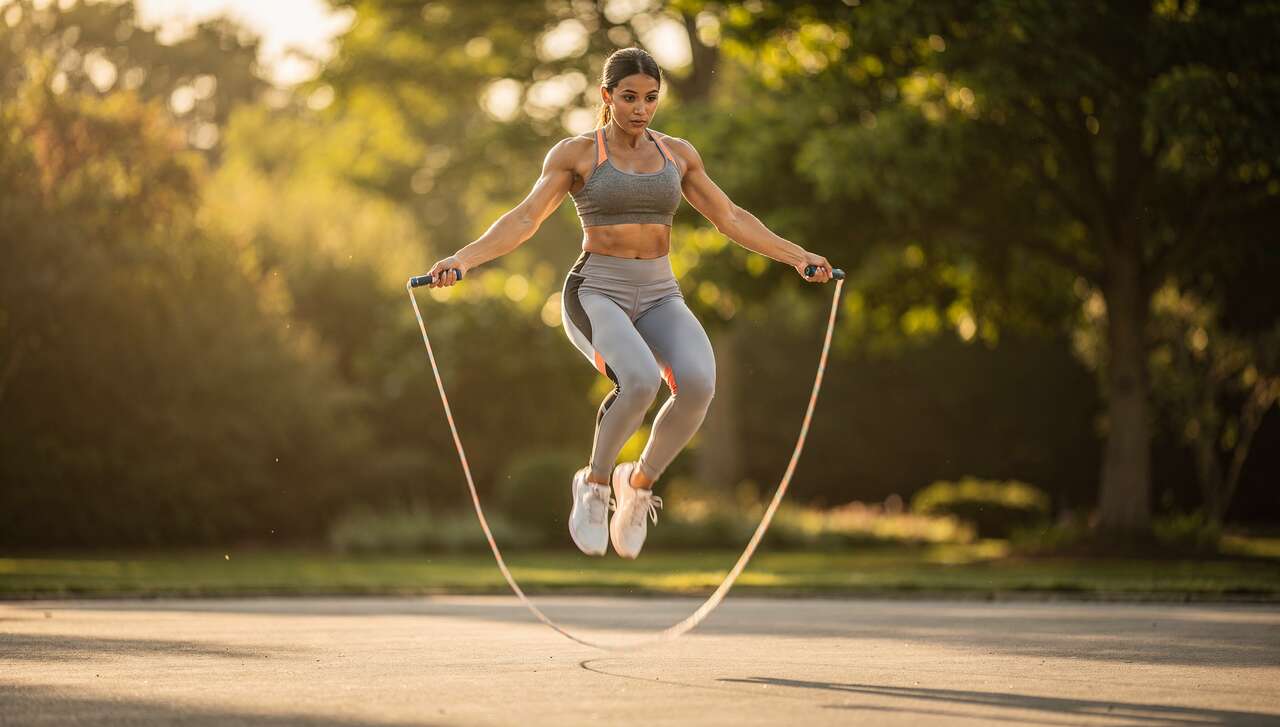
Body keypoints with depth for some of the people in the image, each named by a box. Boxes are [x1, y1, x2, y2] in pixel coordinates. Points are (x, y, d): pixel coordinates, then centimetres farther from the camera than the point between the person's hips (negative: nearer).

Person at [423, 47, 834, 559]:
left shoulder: (677, 153, 12)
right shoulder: (574, 153, 0)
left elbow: (730, 218, 16)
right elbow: (524, 220, -8)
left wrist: (796, 255, 8)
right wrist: (462, 259, -23)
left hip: (660, 299, 4)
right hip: (595, 295, -4)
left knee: (698, 384, -29)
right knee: (640, 381, -36)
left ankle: (638, 482, -2)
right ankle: (594, 484, -7)